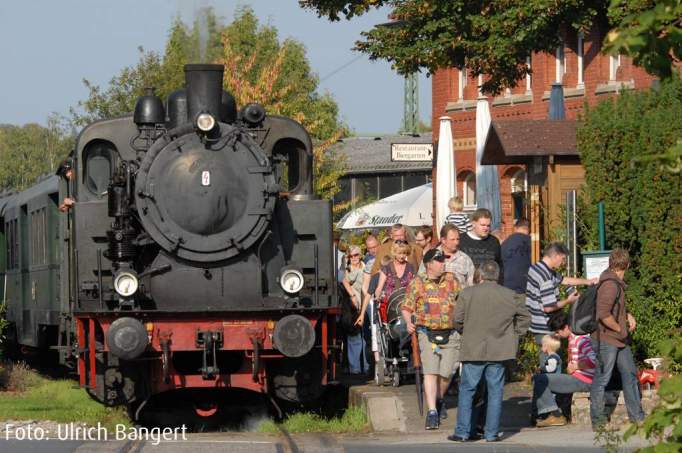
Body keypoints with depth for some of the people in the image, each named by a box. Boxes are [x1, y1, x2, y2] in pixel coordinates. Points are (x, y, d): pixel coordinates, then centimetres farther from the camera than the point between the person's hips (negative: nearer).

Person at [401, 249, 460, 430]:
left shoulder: (452, 282, 9)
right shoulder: (417, 283, 1)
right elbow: (407, 307, 2)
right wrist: (409, 323, -15)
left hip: (450, 335, 3)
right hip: (427, 334, -3)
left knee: (445, 374, 2)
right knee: (430, 372, -12)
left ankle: (439, 401, 31)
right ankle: (432, 412, -13)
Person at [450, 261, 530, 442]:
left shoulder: (467, 293, -5)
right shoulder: (510, 296, -1)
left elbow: (457, 320, 0)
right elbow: (525, 317, 8)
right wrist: (514, 335, 18)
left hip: (473, 350, -1)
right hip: (499, 351, 1)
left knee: (466, 390, 7)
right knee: (495, 392, 7)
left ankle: (463, 432, 5)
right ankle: (492, 433, 7)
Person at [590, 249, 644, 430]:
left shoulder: (617, 282, 9)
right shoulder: (610, 285, -22)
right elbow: (604, 314, -30)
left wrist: (628, 315, 9)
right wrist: (620, 329, -17)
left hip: (619, 339, 10)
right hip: (606, 339, -10)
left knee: (630, 374, 15)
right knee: (602, 378, -1)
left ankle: (637, 416, 23)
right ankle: (597, 420, 7)